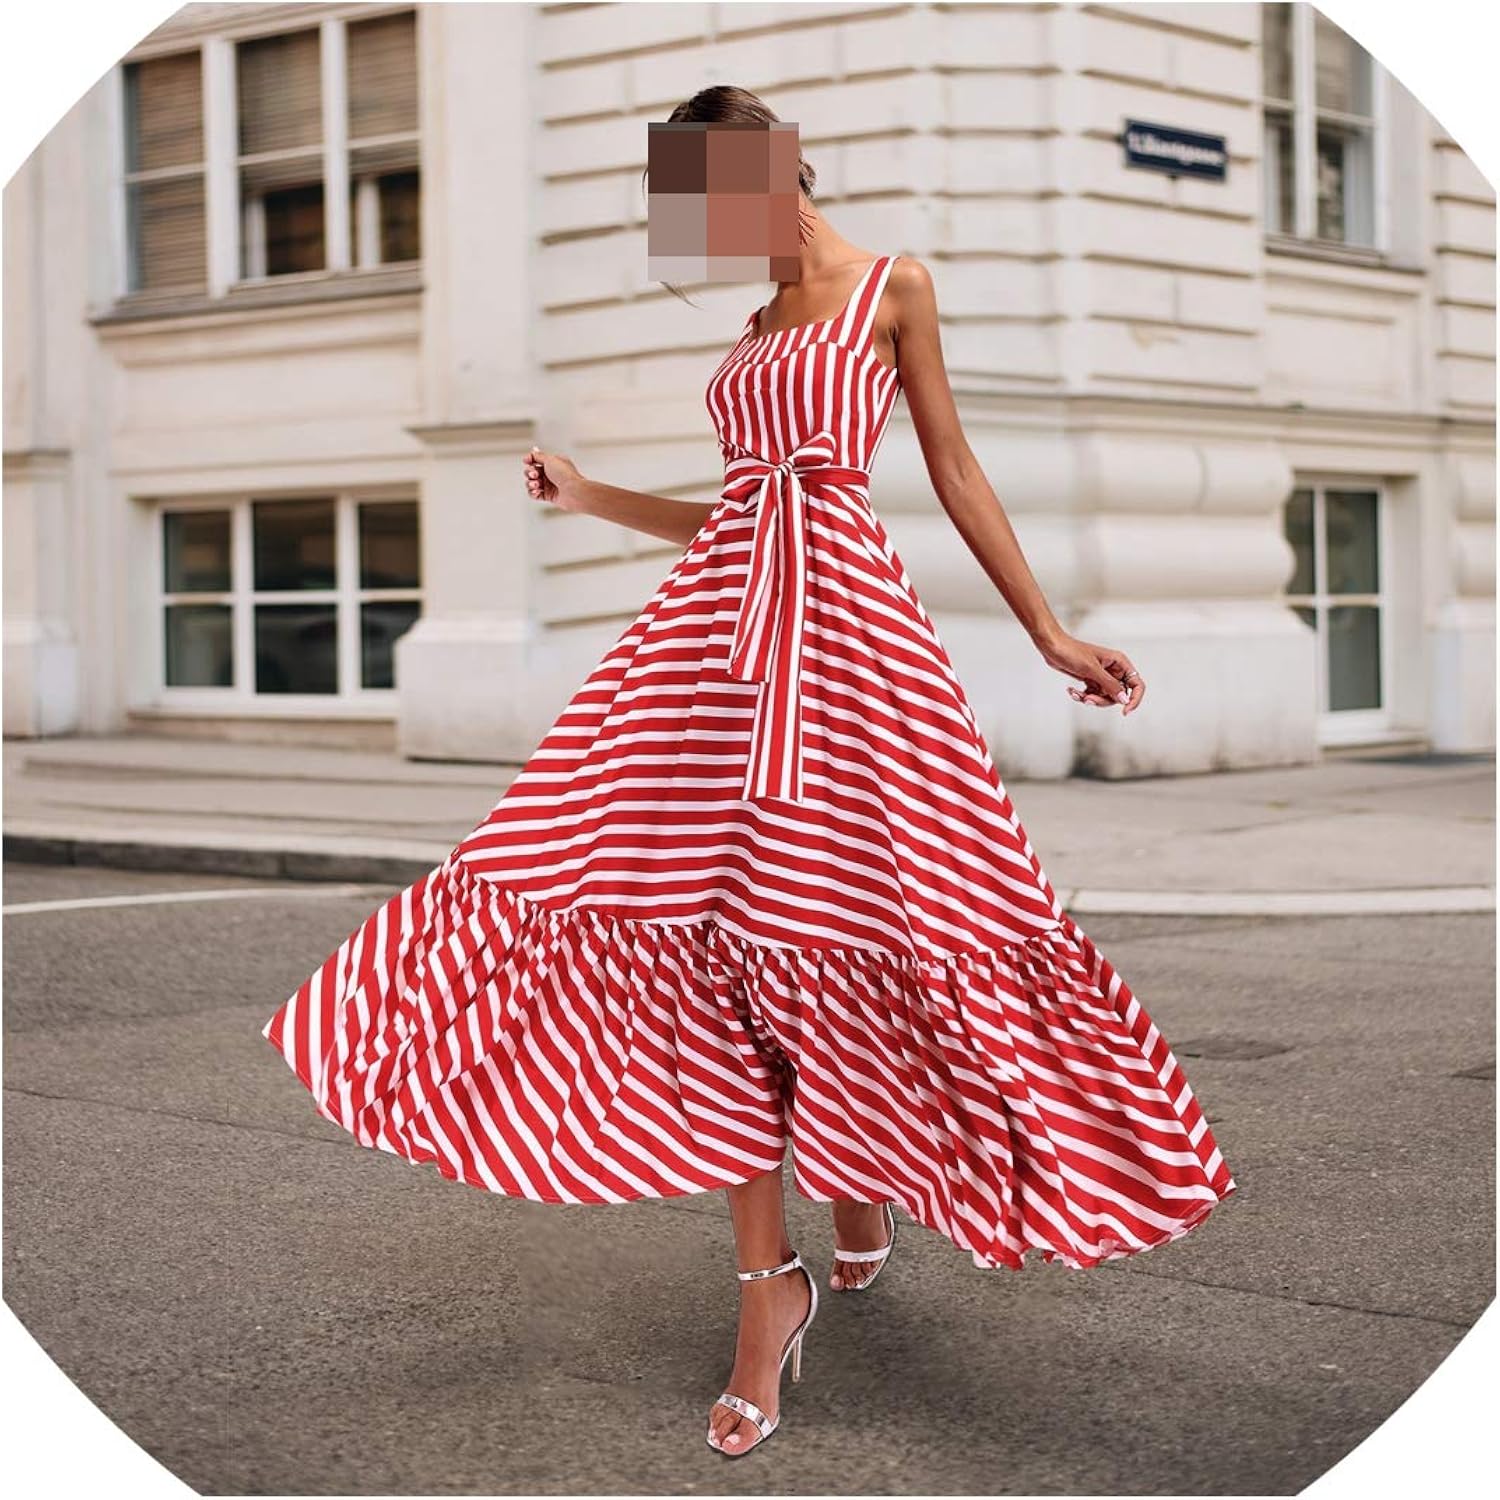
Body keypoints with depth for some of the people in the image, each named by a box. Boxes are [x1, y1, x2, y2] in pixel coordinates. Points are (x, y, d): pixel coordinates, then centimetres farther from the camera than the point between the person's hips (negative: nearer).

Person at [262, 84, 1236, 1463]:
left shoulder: (895, 290, 5)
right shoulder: (755, 328, 22)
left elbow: (957, 475, 5)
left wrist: (1053, 638, 2)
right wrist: (591, 498, 25)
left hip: (847, 621, -5)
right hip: (723, 627, 6)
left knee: (846, 927, -4)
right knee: (711, 939, -5)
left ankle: (863, 1178, 26)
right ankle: (769, 1286, -1)